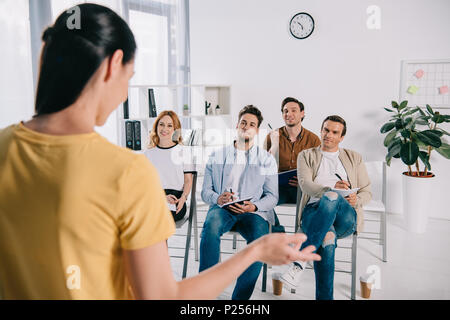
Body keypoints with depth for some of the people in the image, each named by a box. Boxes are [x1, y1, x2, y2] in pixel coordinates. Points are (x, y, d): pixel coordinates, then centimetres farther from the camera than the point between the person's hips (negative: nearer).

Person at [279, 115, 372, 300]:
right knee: (327, 237, -40)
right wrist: (330, 188, -21)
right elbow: (305, 184, 1)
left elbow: (366, 191, 21)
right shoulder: (307, 156, 21)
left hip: (346, 217, 1)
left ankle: (299, 262, -43)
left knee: (331, 198, -39)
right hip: (314, 211, 0)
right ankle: (324, 296, -37)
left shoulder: (354, 158, 27)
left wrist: (356, 200, -6)